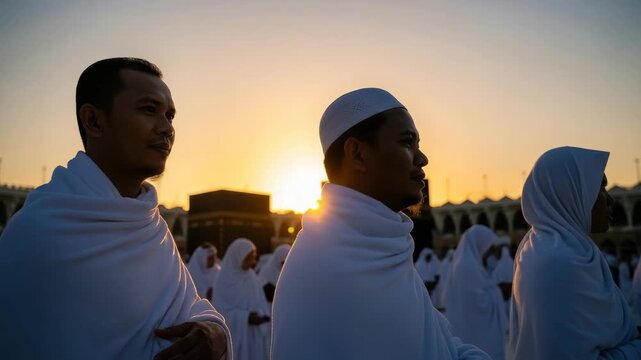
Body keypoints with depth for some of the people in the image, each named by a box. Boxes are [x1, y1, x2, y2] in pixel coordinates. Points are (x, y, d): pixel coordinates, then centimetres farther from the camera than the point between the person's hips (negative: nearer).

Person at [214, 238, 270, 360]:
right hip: (233, 338, -4)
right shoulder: (224, 280, -9)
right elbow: (220, 312, -11)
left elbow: (260, 304, 8)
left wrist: (261, 315, -13)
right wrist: (246, 317, -21)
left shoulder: (252, 277, 5)